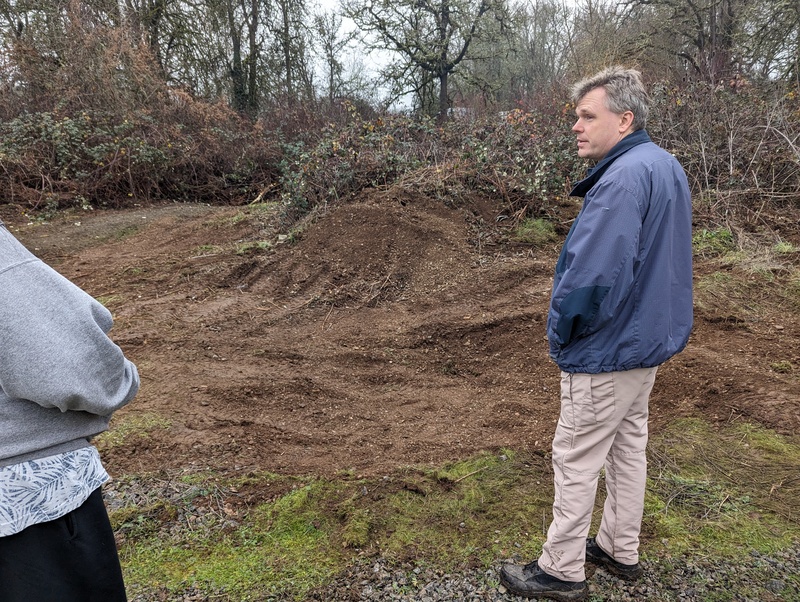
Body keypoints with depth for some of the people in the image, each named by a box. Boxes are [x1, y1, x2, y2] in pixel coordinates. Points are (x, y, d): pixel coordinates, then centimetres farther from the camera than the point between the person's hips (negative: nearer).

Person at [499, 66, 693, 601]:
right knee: (628, 447, 20)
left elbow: (591, 276, -32)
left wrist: (559, 333, -15)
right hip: (650, 340, 10)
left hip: (607, 352, -10)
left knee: (576, 460, 4)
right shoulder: (668, 167, 9)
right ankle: (620, 550, 38)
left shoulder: (623, 178, -25)